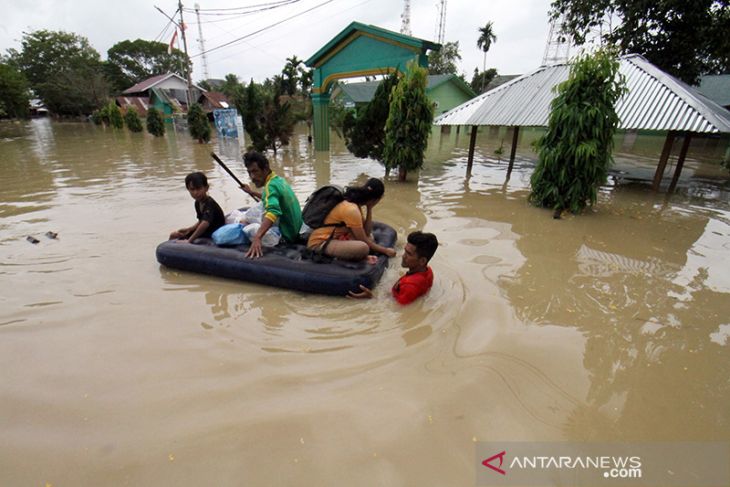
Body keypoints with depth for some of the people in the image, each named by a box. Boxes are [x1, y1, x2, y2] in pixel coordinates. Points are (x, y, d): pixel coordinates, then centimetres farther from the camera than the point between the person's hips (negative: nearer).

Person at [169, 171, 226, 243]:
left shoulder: (210, 203, -26)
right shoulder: (198, 203, 4)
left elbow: (205, 223, -40)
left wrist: (189, 240, -37)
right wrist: (188, 229, 0)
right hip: (204, 232, 10)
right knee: (174, 235, 12)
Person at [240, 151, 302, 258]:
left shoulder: (271, 186, -20)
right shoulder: (279, 179, 5)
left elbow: (272, 212, -40)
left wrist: (257, 237, -52)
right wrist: (252, 192, 27)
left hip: (287, 235, -9)